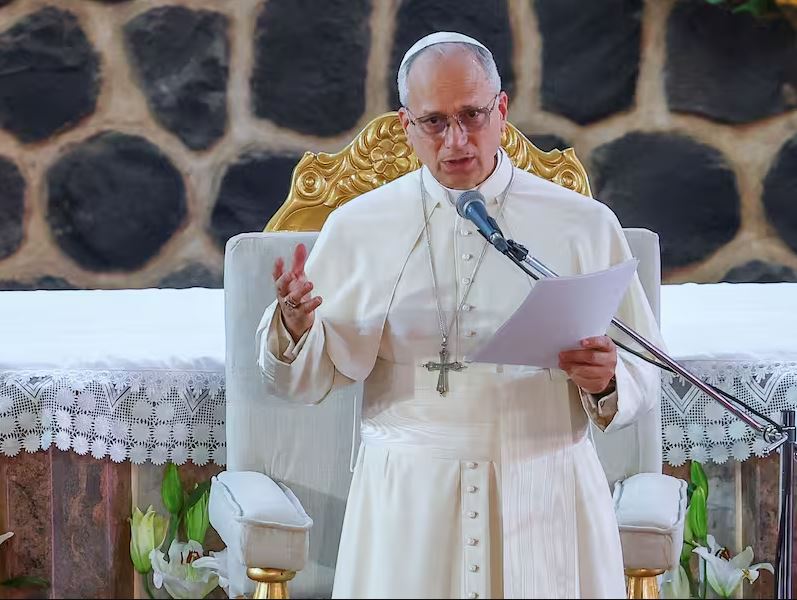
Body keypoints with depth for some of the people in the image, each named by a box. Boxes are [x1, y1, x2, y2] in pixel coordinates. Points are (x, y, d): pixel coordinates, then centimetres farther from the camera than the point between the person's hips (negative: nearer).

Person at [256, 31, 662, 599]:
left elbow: (643, 377, 4)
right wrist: (295, 325, -18)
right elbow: (312, 380, 3)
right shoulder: (357, 227, 2)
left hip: (543, 501, 0)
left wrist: (606, 381, -19)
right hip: (406, 505, 0)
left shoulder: (584, 226, 1)